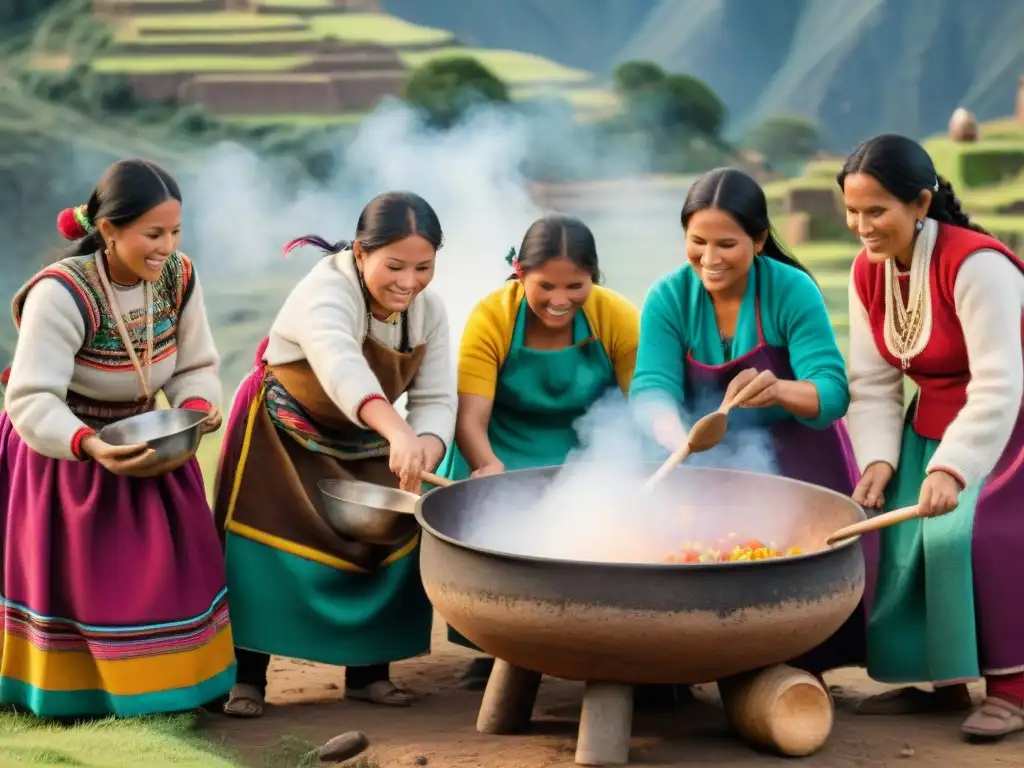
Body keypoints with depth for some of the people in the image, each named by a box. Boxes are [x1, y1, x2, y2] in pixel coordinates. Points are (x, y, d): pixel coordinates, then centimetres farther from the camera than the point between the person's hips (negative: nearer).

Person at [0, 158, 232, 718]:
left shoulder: (178, 279, -11)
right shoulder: (62, 293, -30)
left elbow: (196, 367, -3)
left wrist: (197, 410, -26)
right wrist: (92, 447, -48)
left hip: (140, 442, 5)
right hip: (60, 454, -5)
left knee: (163, 568, 3)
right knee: (74, 576, 0)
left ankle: (153, 686, 18)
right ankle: (66, 692, 17)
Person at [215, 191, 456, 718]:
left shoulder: (429, 310, -13)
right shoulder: (326, 293, -36)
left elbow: (436, 398, -17)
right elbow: (340, 364, -57)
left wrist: (426, 446, -42)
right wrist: (397, 432, -76)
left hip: (362, 443, 6)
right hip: (281, 433, -6)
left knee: (384, 546, 4)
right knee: (270, 550, -5)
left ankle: (367, 671, 17)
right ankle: (247, 677, 5)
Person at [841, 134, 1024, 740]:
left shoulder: (975, 264, -28)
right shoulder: (868, 272, -5)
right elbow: (873, 382, -4)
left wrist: (951, 469, -41)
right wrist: (878, 459, -18)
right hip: (934, 422, 8)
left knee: (975, 534, -24)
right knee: (906, 537, -2)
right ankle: (945, 681, 11)